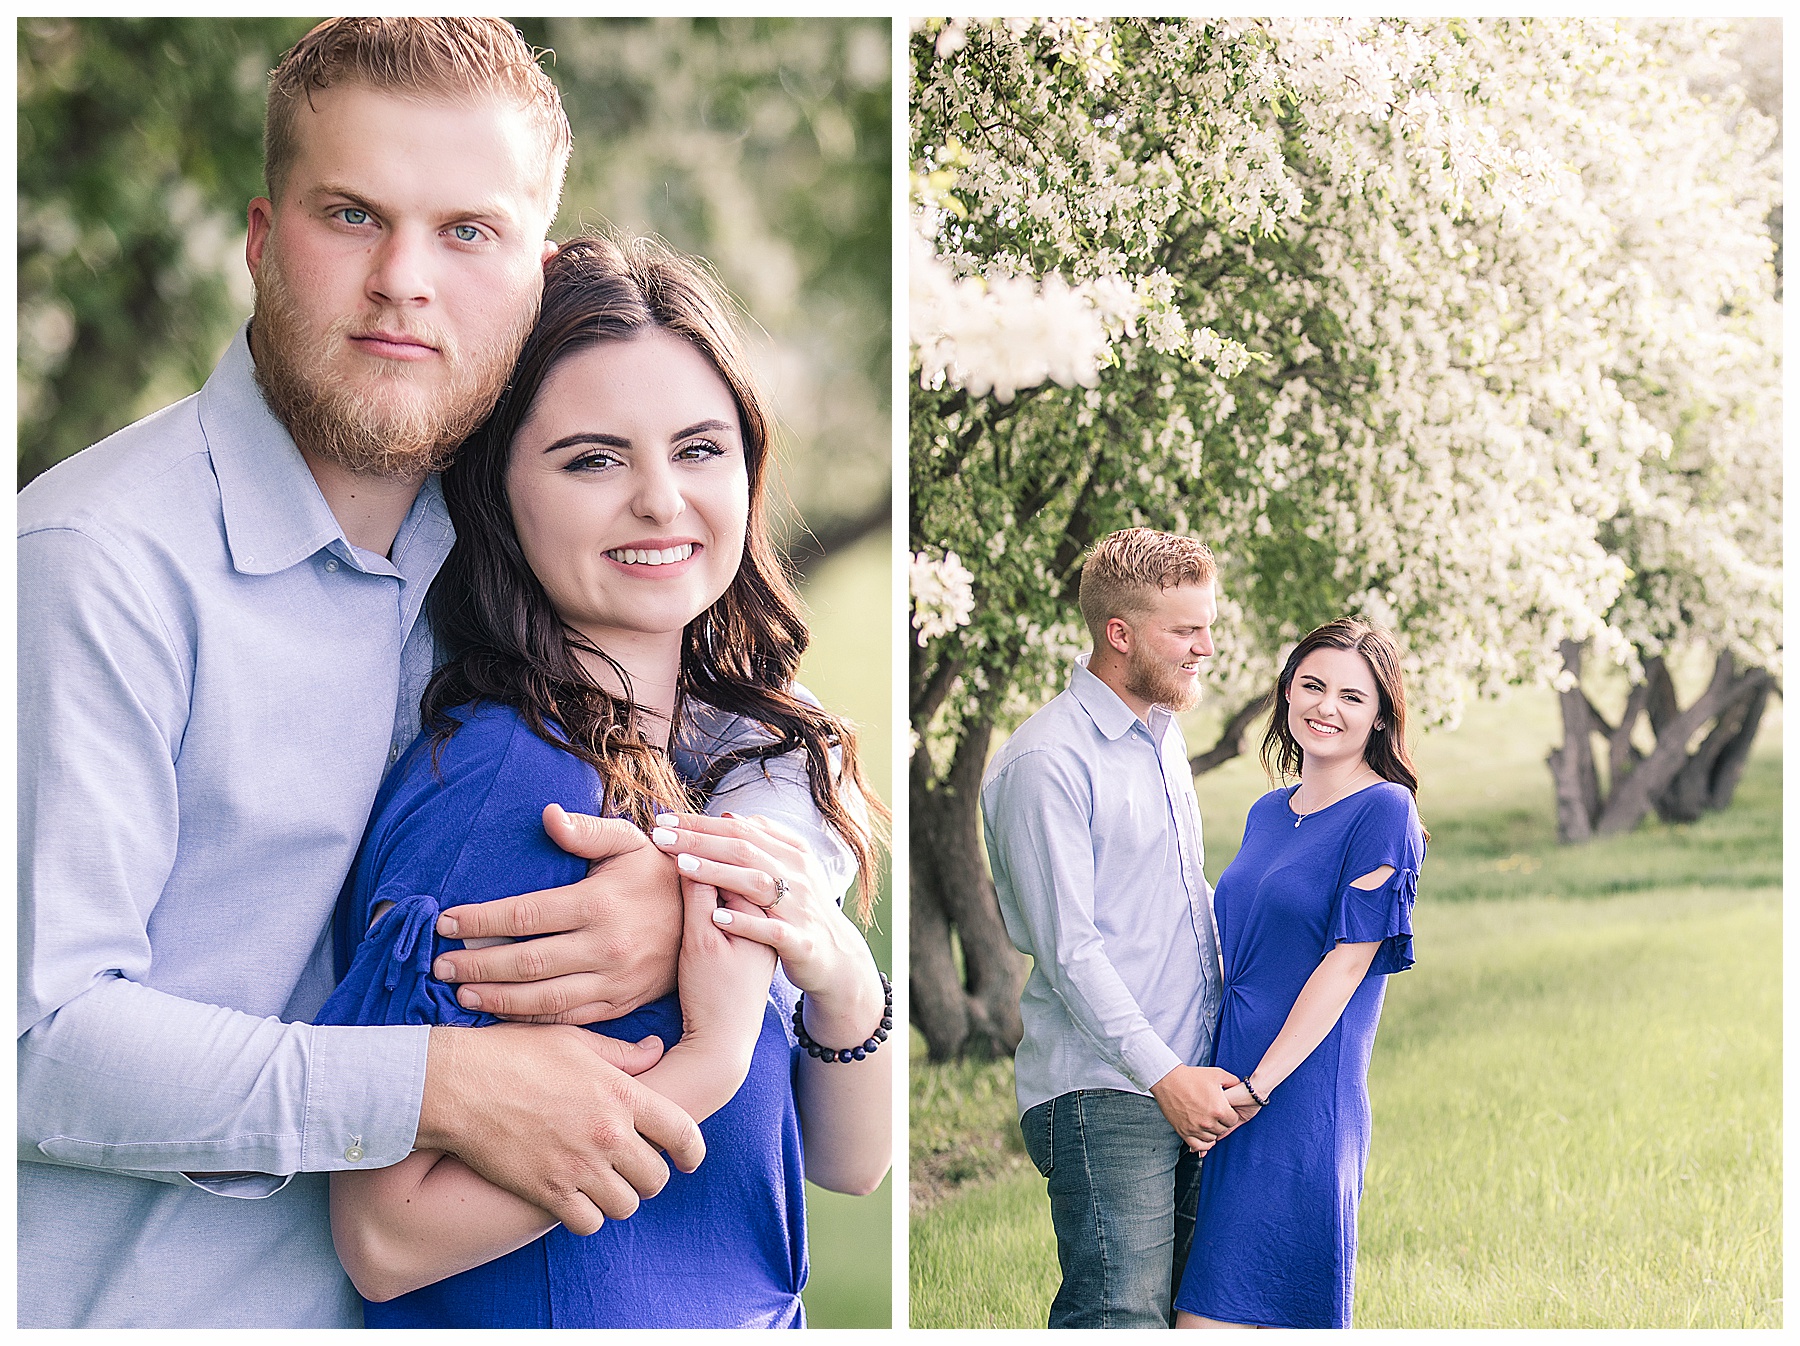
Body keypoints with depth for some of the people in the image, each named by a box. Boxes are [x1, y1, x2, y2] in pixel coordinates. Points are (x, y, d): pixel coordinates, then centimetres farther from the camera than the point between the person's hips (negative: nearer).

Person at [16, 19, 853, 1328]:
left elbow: (801, 763, 5)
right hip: (102, 1300, -5)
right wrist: (439, 1086, -29)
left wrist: (704, 888, -16)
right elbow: (41, 1035, -23)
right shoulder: (106, 561, -19)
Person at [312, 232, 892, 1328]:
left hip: (753, 1314, 6)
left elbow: (850, 1162, -2)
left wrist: (845, 989, -21)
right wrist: (708, 1061, -29)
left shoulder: (750, 744, -4)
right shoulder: (503, 788, -25)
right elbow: (386, 1238, -27)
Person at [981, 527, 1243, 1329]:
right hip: (1103, 1090, -8)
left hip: (1188, 1080, 8)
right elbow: (1066, 948, -16)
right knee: (1121, 1317, -10)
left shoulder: (1163, 731, 15)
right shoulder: (1047, 760, -12)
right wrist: (1163, 1074, -16)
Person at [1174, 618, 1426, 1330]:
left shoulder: (1384, 811, -6)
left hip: (1302, 1096, -7)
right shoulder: (1267, 813, 16)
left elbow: (1348, 962, -12)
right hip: (1228, 1086, 7)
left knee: (1210, 1319, -11)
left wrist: (1257, 1085, -16)